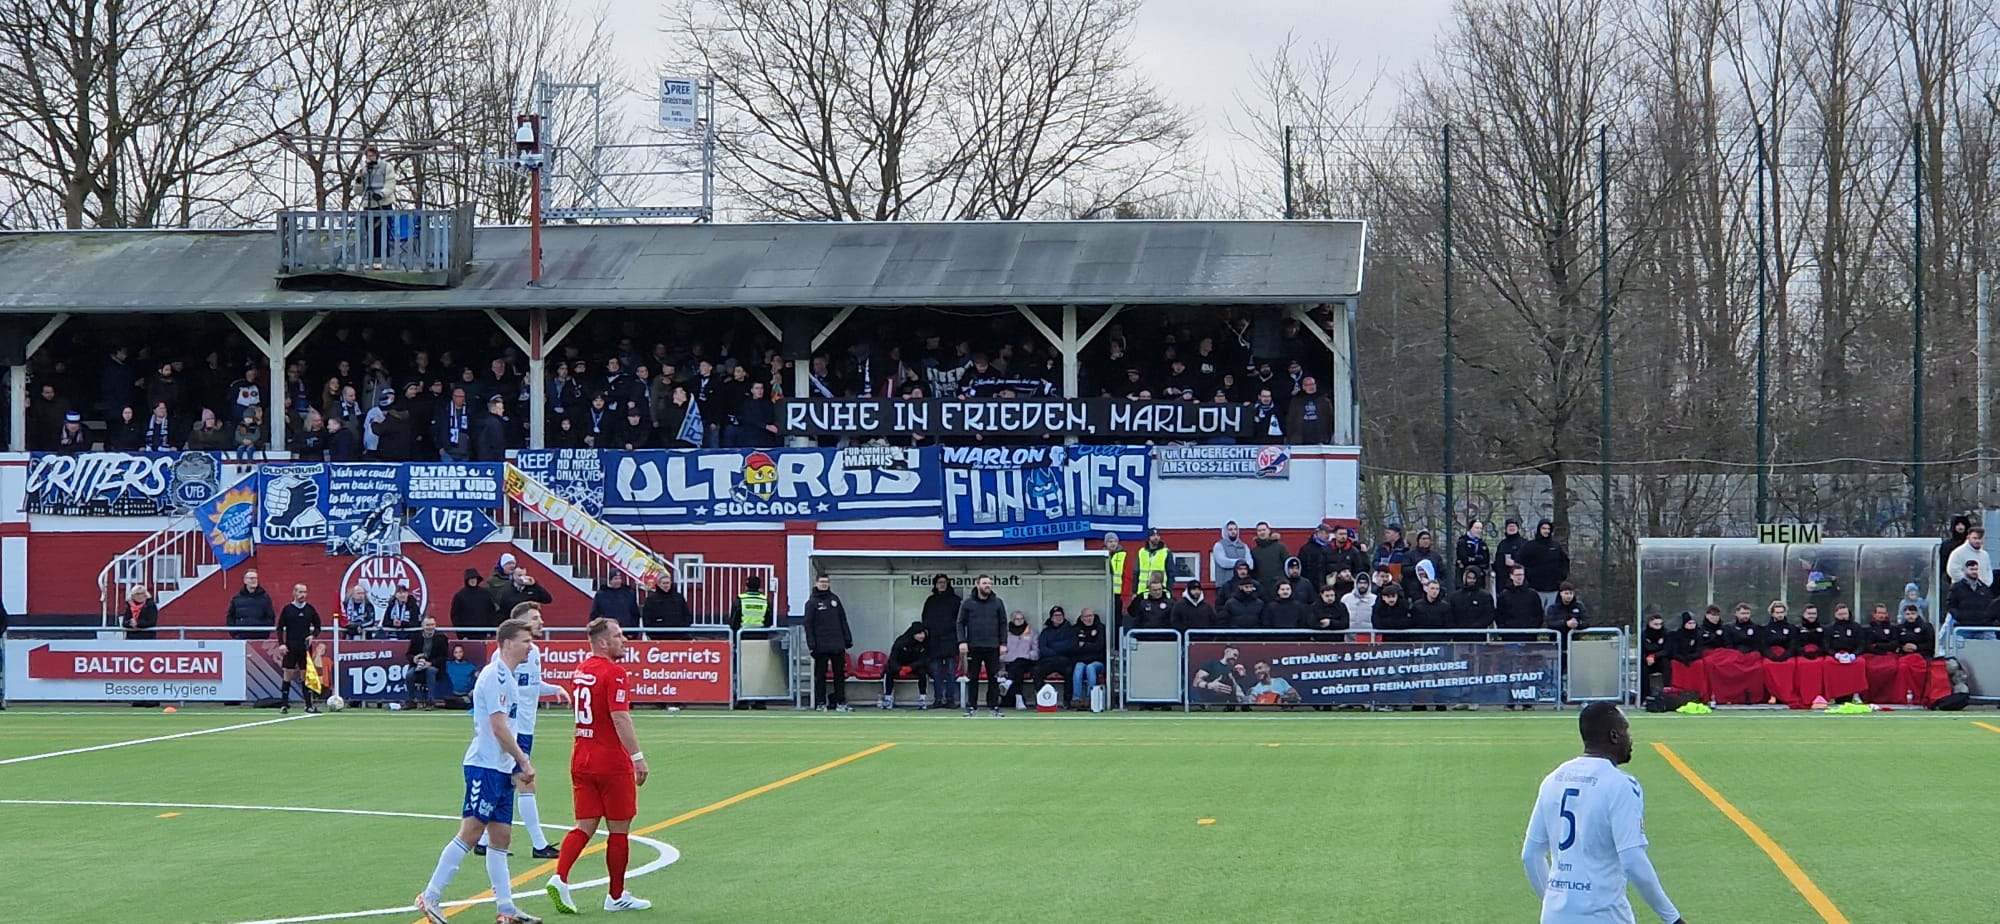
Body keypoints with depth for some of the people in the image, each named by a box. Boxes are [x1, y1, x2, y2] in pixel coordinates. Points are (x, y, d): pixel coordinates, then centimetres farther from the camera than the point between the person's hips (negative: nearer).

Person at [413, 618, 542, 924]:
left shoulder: (507, 678, 16)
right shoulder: (495, 676, -14)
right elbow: (498, 727, -19)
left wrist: (517, 767, 15)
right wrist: (524, 762, -14)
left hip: (501, 769, 10)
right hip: (484, 767, -10)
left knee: (501, 837, 9)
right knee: (470, 832, -10)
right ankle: (430, 897, -5)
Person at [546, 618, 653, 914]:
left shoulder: (580, 671, 11)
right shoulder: (614, 673, -15)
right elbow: (620, 717, -23)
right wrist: (638, 757, -23)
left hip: (581, 760, 7)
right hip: (612, 762, -7)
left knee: (585, 826, 7)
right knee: (619, 829, 6)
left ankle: (559, 878, -14)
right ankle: (616, 896, 13)